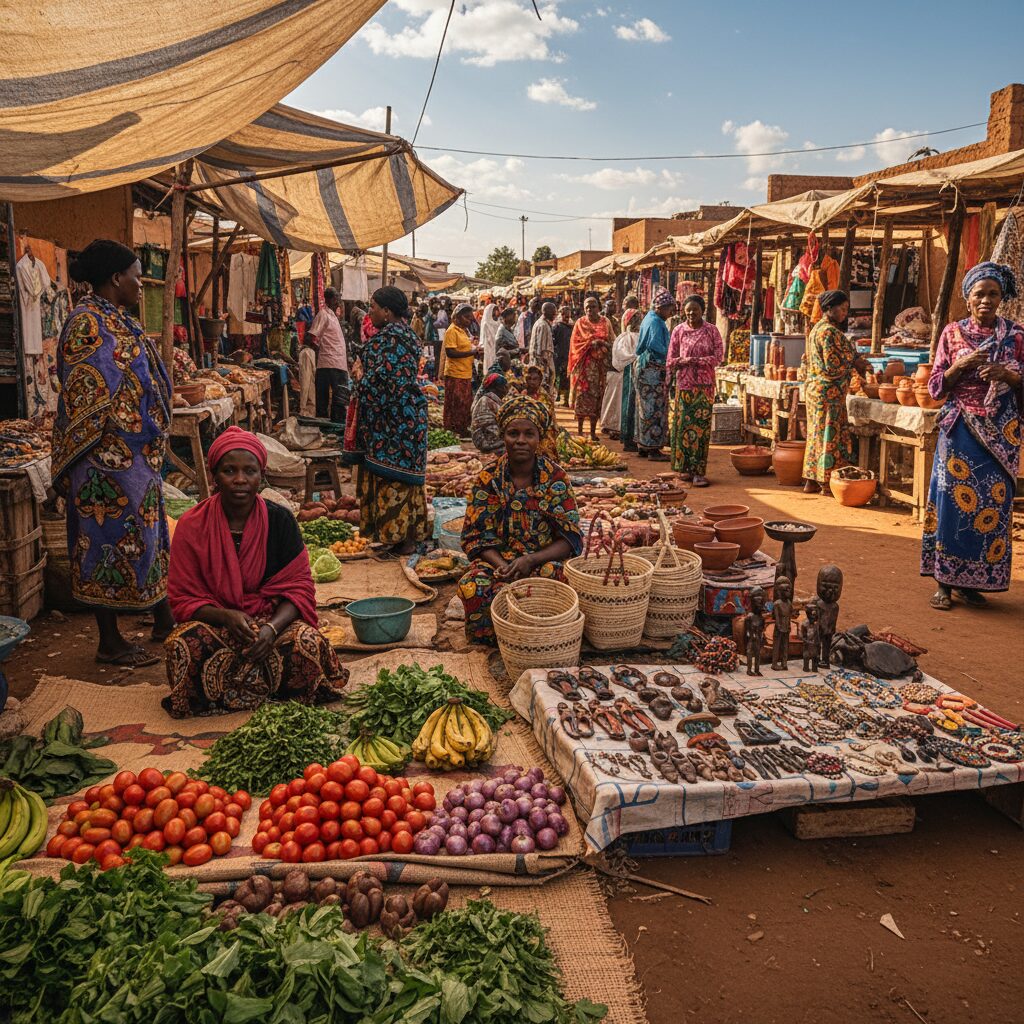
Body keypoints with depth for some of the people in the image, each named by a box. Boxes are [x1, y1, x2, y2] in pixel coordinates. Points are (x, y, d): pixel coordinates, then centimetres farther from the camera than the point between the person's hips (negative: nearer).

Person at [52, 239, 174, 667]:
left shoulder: (116, 320, 14)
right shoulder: (87, 323, -15)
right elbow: (83, 395, -18)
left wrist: (152, 445, 20)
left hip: (136, 453, 10)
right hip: (107, 456, -10)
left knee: (146, 533, 16)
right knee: (110, 537, -2)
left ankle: (163, 620, 29)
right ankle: (110, 642, 9)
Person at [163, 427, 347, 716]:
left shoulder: (280, 519, -5)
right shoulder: (192, 526, -7)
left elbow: (299, 588, -5)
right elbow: (183, 599, -4)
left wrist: (272, 628, -25)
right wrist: (226, 617, -25)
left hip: (273, 619, 0)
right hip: (214, 622, 0)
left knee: (308, 642, -31)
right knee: (182, 645, -33)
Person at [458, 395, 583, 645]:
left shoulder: (556, 478, 0)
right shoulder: (488, 480, 2)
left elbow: (570, 539, -4)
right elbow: (476, 538, 1)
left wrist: (530, 560, -21)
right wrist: (502, 566, -20)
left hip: (545, 560, 0)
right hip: (498, 560, 1)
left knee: (554, 577, -37)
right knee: (472, 586, -33)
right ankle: (494, 639, -6)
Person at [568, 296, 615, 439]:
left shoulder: (605, 322, 9)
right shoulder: (580, 323, 5)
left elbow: (612, 342, 8)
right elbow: (575, 344, -2)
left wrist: (602, 343, -11)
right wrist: (591, 343, -14)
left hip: (601, 364, 2)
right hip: (584, 365, -2)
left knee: (597, 396, 1)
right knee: (582, 395, -5)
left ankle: (593, 431, 7)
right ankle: (579, 430, 4)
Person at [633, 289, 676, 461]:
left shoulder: (650, 318, 16)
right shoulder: (655, 322, -15)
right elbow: (656, 346, -24)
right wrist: (670, 355, -10)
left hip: (644, 367, 10)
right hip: (653, 370, -10)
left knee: (646, 408, 14)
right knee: (655, 408, -7)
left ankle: (643, 446, 19)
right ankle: (653, 449, -5)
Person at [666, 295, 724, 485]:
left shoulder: (711, 330, 3)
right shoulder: (679, 331, 6)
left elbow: (718, 356, -3)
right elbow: (671, 360, 5)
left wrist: (697, 360, -13)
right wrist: (684, 361, -14)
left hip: (705, 385, -1)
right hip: (684, 384, 1)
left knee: (702, 426, -4)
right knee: (683, 425, 0)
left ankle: (699, 471, -3)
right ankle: (685, 468, 11)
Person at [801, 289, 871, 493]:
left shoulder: (817, 329, 15)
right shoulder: (830, 331, -17)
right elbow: (833, 367, -21)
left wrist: (855, 362, 12)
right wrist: (855, 363, -6)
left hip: (814, 387, 10)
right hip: (829, 391, -10)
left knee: (817, 433, 12)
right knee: (829, 434, -4)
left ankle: (811, 481, 16)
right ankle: (823, 483, 0)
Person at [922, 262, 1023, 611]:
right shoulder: (953, 333, 4)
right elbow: (935, 388, 2)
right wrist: (961, 364, -13)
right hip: (959, 430, -1)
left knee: (992, 505, 1)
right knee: (952, 501, -2)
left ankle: (972, 582, 13)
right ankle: (945, 582, 5)